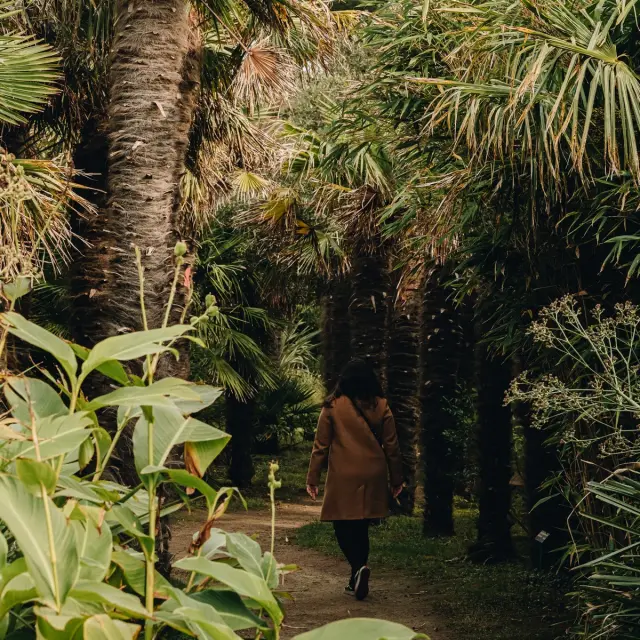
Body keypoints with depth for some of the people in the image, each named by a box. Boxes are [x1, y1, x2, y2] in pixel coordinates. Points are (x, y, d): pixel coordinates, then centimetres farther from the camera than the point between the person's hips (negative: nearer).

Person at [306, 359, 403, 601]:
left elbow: (321, 445, -2)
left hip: (343, 477, -3)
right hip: (373, 477, 3)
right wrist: (396, 479, 12)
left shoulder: (333, 406, -4)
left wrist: (312, 478, 4)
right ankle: (356, 581, 18)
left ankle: (359, 567, -19)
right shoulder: (381, 406, 2)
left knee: (343, 526, 5)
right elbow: (391, 446, 4)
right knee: (361, 528, 14)